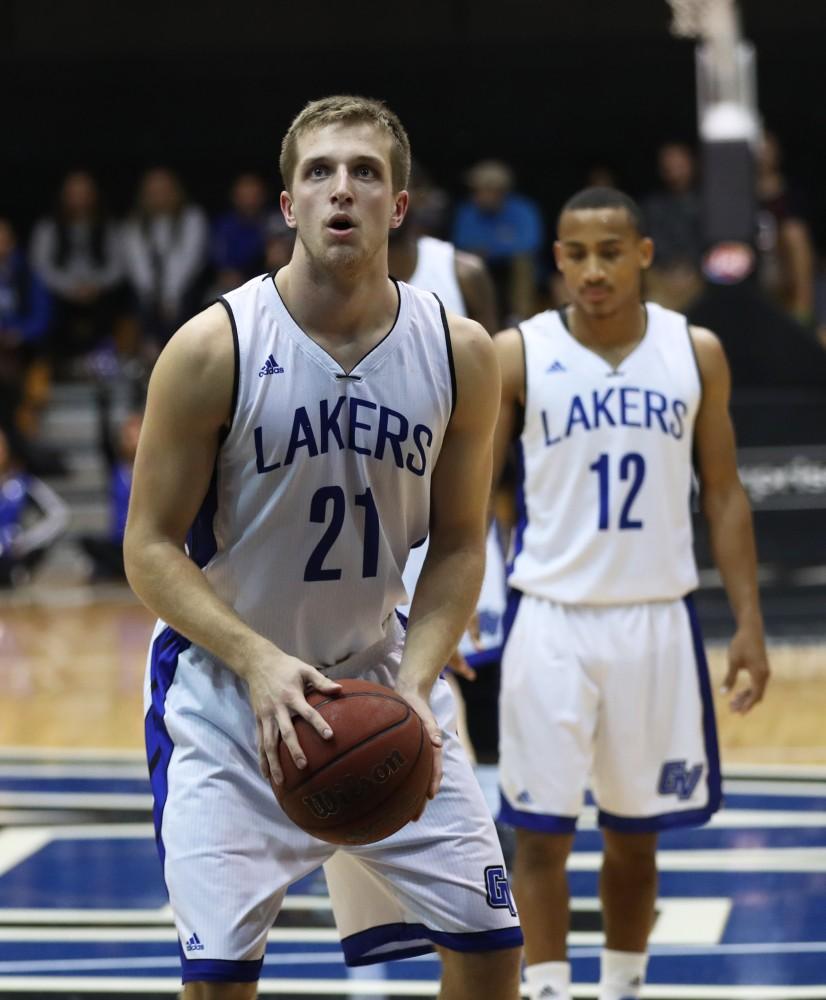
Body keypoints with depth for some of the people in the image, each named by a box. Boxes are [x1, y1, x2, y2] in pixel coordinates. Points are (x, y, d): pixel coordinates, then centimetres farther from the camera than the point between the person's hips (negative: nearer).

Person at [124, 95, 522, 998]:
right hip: (226, 690, -3)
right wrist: (257, 660, -27)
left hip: (380, 674, 4)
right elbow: (150, 549, -13)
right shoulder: (215, 348, -16)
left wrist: (415, 684, -15)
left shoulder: (460, 354, -7)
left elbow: (457, 547, 1)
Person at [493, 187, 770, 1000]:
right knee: (541, 828, -2)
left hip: (657, 619, 2)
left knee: (635, 832, 11)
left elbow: (723, 495, 6)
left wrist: (748, 621, 1)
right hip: (551, 620, -2)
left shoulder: (695, 354, 1)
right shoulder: (517, 356, -5)